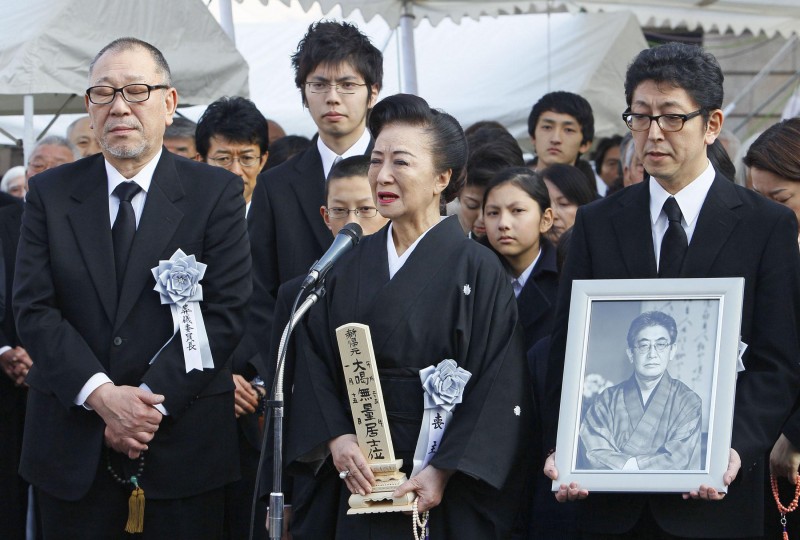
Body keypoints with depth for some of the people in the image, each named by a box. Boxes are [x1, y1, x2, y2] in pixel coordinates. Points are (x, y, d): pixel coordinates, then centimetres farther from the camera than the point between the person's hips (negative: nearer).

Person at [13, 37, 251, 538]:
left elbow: (227, 310, -7)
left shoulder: (218, 192, 0)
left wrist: (152, 400, -15)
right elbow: (34, 308, -1)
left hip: (184, 436, -2)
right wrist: (100, 394, -15)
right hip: (74, 437, 2)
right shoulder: (50, 193, 6)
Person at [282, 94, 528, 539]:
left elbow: (500, 390, -11)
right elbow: (316, 366, 5)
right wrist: (336, 439, -10)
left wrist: (444, 472, -17)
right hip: (362, 482, 4)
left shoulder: (478, 269, -6)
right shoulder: (349, 268, 8)